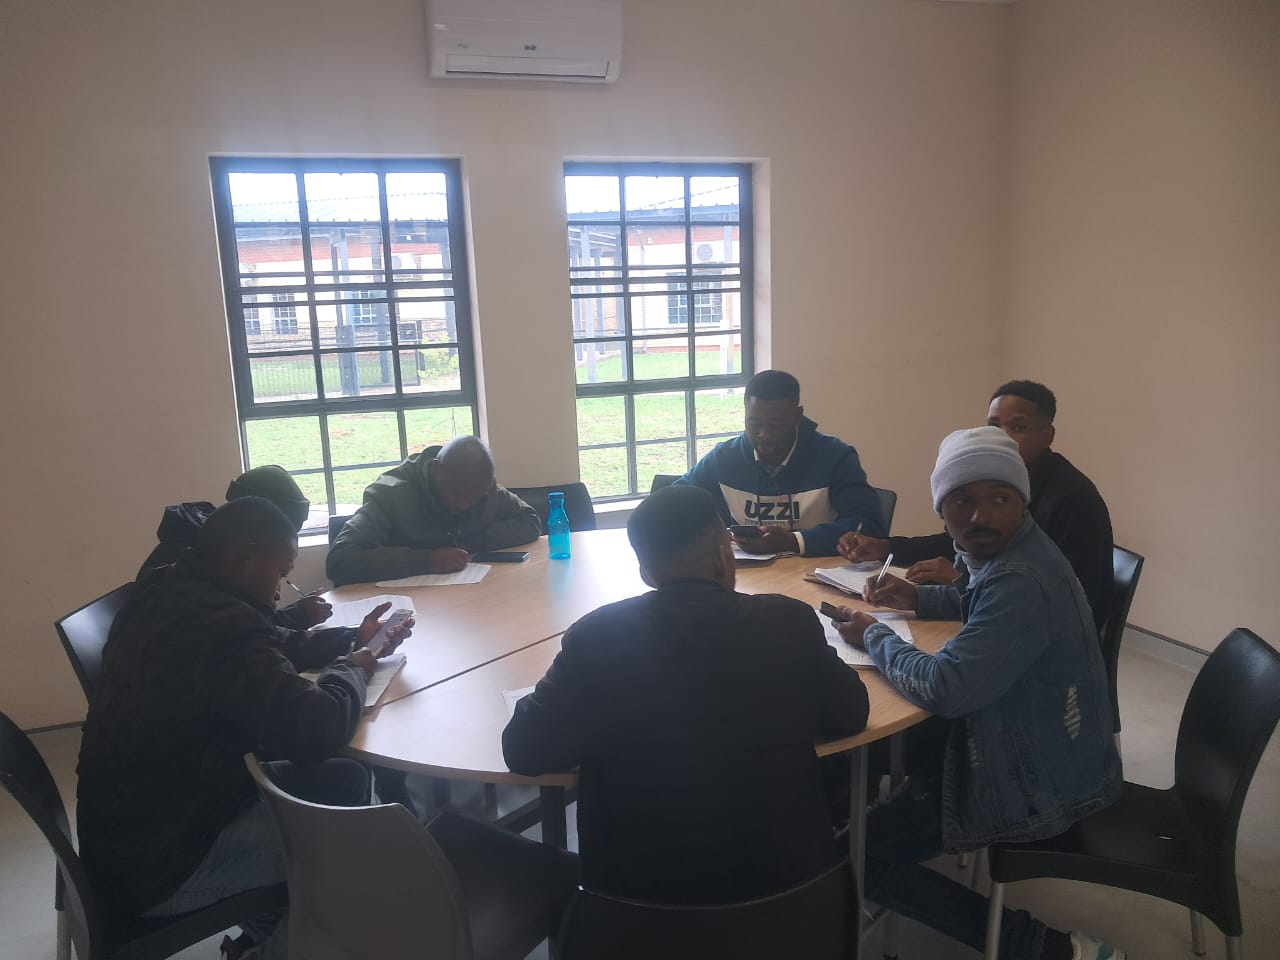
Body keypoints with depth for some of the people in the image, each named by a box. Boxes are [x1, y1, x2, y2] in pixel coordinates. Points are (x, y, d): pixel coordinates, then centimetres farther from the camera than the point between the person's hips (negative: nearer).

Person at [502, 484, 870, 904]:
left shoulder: (596, 636, -15)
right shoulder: (790, 621, -13)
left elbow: (523, 752, -8)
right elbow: (851, 715, 2)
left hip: (639, 886, 0)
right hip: (781, 873, 1)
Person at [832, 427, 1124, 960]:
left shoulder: (1022, 581, -32)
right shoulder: (1011, 550, -1)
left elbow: (942, 689, -34)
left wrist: (873, 635, -17)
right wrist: (918, 598, 5)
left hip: (1038, 790, -10)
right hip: (1050, 753, 10)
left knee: (859, 856, -5)